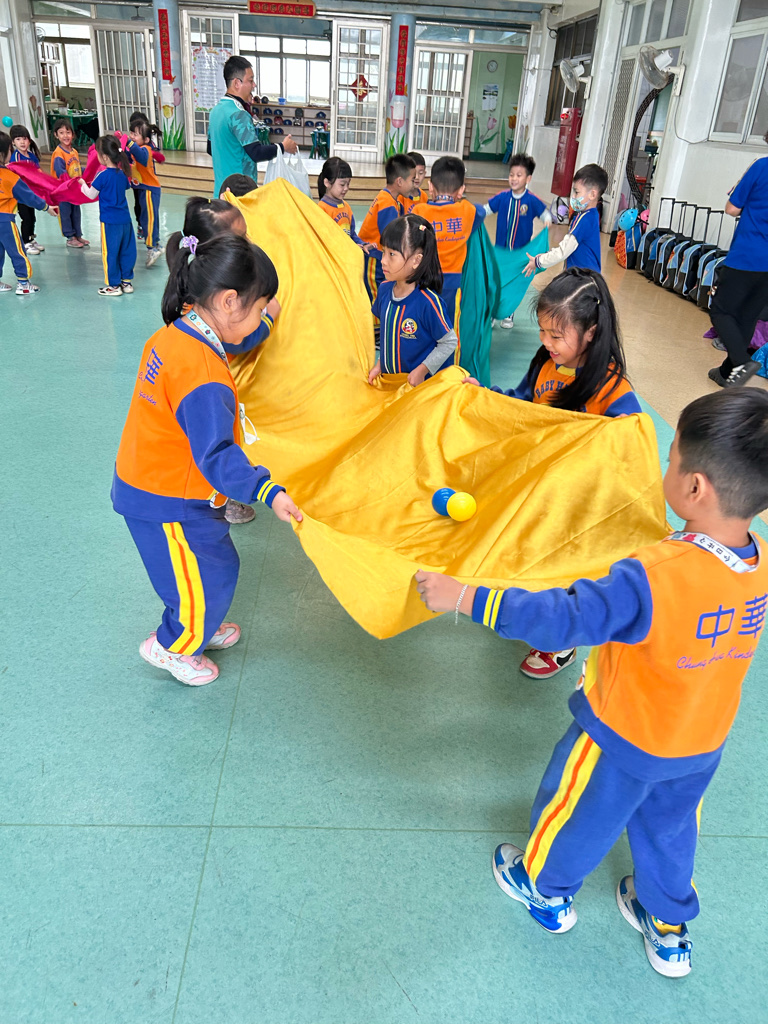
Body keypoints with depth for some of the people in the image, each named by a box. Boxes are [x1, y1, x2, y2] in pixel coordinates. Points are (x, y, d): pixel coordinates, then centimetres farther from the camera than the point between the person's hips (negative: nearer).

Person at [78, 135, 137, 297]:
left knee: (110, 252, 3)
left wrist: (83, 183, 15)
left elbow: (91, 194, -2)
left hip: (110, 221, -6)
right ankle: (127, 281, 20)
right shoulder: (123, 172, 3)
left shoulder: (103, 175, -14)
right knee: (127, 250, 12)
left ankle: (114, 285, 8)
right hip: (125, 218, 6)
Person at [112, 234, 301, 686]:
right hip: (167, 502, -9)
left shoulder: (171, 336, -1)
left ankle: (195, 626, 48)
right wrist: (268, 491, -45)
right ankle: (172, 647, 34)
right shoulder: (203, 375, -32)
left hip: (148, 480, 9)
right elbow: (215, 454, -37)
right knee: (211, 575, 9)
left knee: (216, 563, 24)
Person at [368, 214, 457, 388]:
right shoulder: (384, 290, -3)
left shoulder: (428, 302, -22)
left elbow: (449, 342, -15)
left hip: (424, 382, -6)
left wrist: (421, 371, -16)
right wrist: (380, 364, 8)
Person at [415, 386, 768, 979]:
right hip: (704, 746, 6)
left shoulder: (655, 578, -39)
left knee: (579, 812, 23)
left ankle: (545, 887, 50)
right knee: (670, 829, 30)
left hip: (624, 740, -6)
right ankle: (670, 929, 53)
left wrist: (467, 597, -35)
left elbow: (564, 618, -39)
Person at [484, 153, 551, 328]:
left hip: (521, 252, -1)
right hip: (500, 249, 1)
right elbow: (486, 209, 4)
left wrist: (547, 220, -22)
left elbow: (545, 212, -1)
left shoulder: (532, 200, -11)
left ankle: (509, 315, 27)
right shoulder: (502, 197, -6)